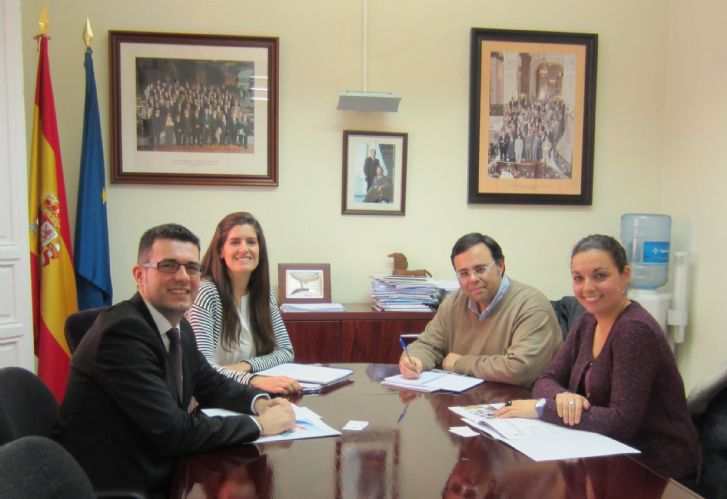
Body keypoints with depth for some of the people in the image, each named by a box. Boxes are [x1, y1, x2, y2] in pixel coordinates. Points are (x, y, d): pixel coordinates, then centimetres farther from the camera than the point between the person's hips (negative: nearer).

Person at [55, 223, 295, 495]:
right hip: (113, 486, -7)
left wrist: (260, 402, -4)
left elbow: (212, 385, 15)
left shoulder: (179, 327, 3)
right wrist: (259, 424, -17)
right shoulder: (123, 332, -23)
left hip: (157, 474, 7)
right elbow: (175, 432, -25)